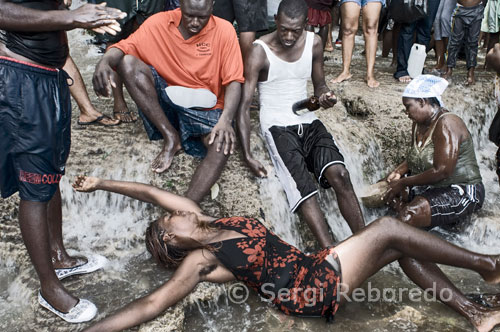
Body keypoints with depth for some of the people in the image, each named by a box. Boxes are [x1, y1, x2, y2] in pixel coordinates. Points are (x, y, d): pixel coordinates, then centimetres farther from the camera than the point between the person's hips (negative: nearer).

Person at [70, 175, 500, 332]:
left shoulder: (205, 220, 10)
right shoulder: (201, 260, -8)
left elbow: (152, 193, 8)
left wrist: (100, 183, 9)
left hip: (318, 268, 8)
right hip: (314, 292, -8)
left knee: (399, 247, 5)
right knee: (388, 227, -16)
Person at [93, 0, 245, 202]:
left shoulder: (224, 30, -9)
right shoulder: (159, 23, -5)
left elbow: (234, 80, -13)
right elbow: (125, 47, -9)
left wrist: (226, 120, -30)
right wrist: (105, 61, -34)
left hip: (205, 109, -2)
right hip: (165, 101, 2)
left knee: (224, 144, -33)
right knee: (127, 61, -20)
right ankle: (171, 136, -16)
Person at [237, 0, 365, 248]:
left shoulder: (314, 43, 3)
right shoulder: (260, 52, -10)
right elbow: (244, 106, -12)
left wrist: (325, 96, -9)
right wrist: (247, 156, -21)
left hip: (308, 121, 4)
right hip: (277, 126, -3)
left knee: (339, 174, -24)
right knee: (304, 190, -26)